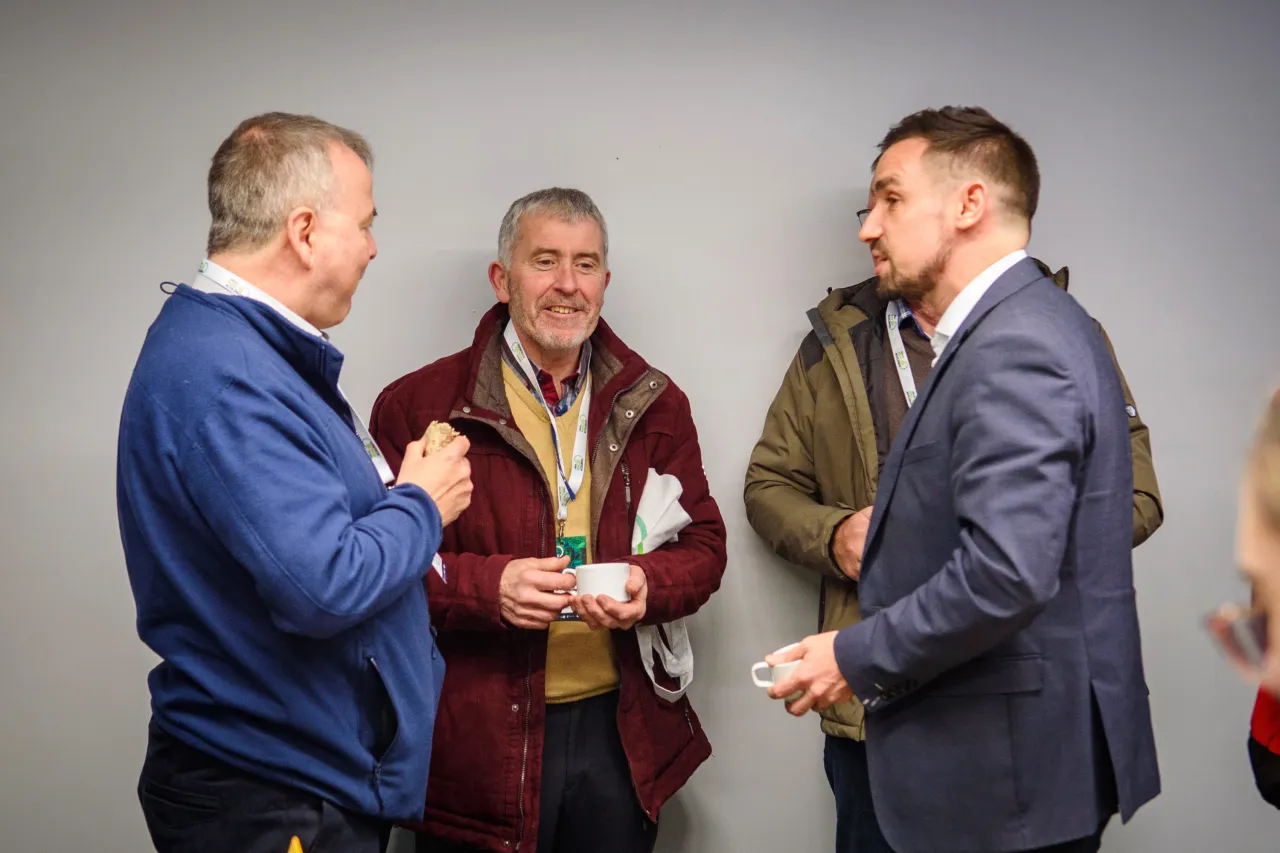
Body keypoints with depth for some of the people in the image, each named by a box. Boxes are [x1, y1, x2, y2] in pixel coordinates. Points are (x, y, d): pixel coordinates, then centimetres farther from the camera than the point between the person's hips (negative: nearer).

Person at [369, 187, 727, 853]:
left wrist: (648, 584, -13)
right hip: (475, 741, -3)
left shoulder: (653, 405, 7)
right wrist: (488, 586, -20)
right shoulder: (420, 406, -5)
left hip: (620, 736, 3)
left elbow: (704, 545, 9)